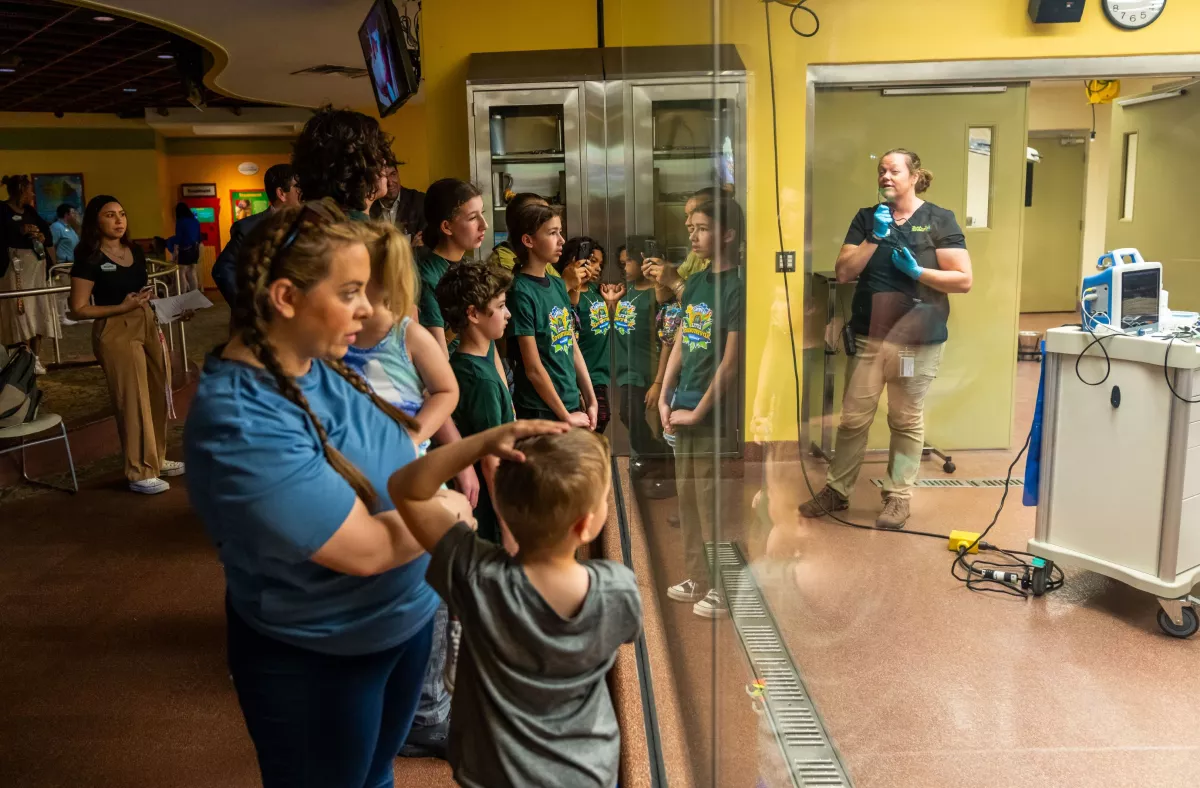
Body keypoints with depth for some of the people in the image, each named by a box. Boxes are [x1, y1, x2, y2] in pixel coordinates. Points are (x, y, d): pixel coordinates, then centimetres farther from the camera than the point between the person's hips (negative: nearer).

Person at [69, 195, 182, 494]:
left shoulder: (136, 252, 10)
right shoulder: (89, 259, -9)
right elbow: (78, 310, -11)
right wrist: (122, 307, -19)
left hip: (148, 327, 7)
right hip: (116, 333, -7)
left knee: (158, 396, 11)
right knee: (133, 402, -1)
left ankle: (157, 459, 27)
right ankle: (140, 473, 10)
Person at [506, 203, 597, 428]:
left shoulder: (558, 285, 7)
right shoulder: (521, 293, -15)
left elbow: (574, 350, 11)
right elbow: (533, 369, -15)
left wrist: (591, 402, 7)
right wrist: (565, 416, -11)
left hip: (573, 405, 7)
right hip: (540, 413, -7)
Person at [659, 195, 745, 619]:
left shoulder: (737, 288, -13)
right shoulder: (695, 283, 10)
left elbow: (730, 362, -15)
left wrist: (698, 411, -12)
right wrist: (665, 398, 6)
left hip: (713, 412, -7)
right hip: (683, 408, 8)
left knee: (711, 501, 1)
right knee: (688, 498, 15)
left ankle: (723, 588, 15)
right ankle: (698, 578, 29)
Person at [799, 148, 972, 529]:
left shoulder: (939, 220, -1)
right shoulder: (866, 218, 9)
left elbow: (963, 280, -5)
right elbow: (843, 273, 0)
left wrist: (916, 271, -16)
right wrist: (875, 238, -10)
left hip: (918, 339, -2)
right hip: (869, 335, 3)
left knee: (907, 421, 7)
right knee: (853, 417, 5)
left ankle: (899, 496, 19)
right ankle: (837, 490, 18)